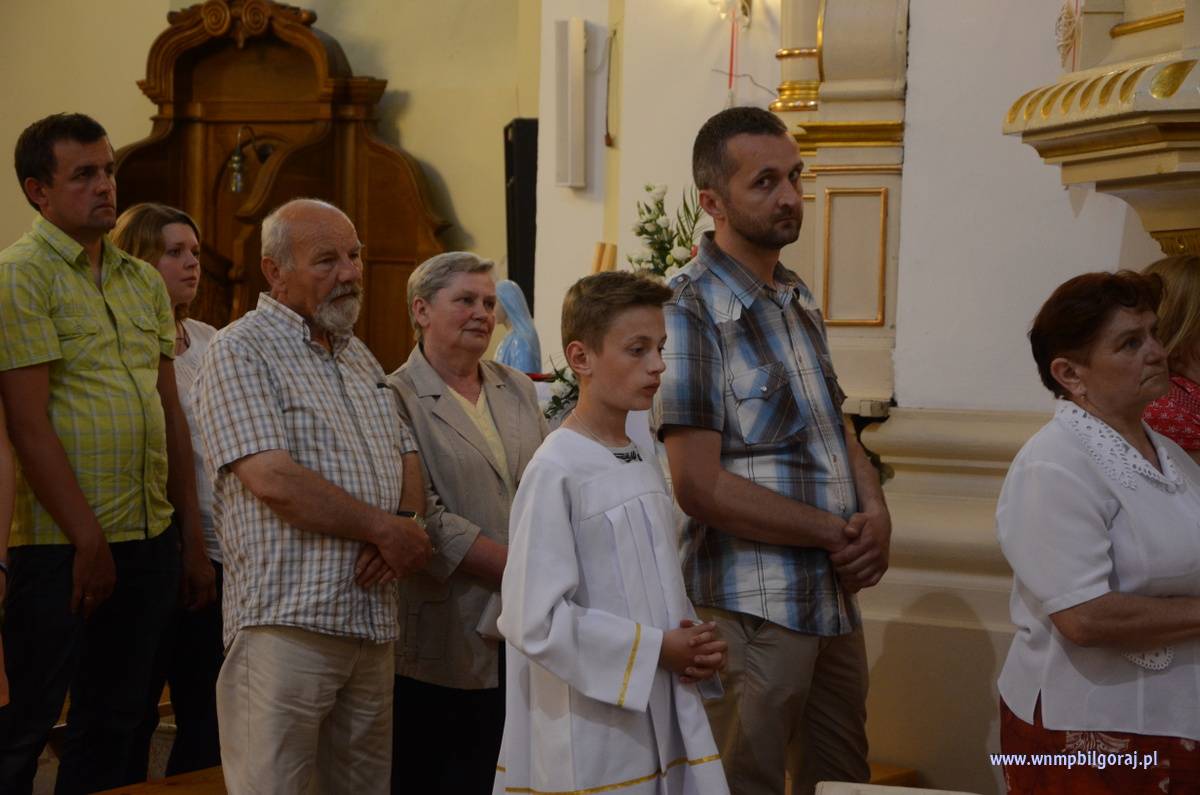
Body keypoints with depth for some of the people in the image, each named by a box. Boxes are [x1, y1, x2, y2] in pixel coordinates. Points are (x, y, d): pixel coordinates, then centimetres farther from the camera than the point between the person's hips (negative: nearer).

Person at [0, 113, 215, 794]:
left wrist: (193, 539, 12)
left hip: (150, 538, 7)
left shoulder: (143, 281, 14)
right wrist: (88, 540, -15)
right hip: (61, 545, -6)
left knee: (114, 724, 13)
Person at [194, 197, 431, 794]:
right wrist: (385, 529, -11)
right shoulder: (239, 351, -6)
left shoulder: (359, 355, 20)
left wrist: (405, 519, -5)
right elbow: (272, 480, -17)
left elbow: (407, 460, 19)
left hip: (373, 621, 8)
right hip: (287, 625, -7)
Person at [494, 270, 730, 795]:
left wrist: (698, 647, 0)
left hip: (665, 725, 7)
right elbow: (535, 621, -20)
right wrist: (654, 649, -14)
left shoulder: (644, 465, 10)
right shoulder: (555, 471, -14)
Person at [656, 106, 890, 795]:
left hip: (838, 598, 8)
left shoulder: (799, 299, 12)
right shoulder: (692, 310, -13)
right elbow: (702, 486, -18)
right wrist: (836, 533, -14)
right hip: (754, 609, -8)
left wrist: (876, 515, -5)